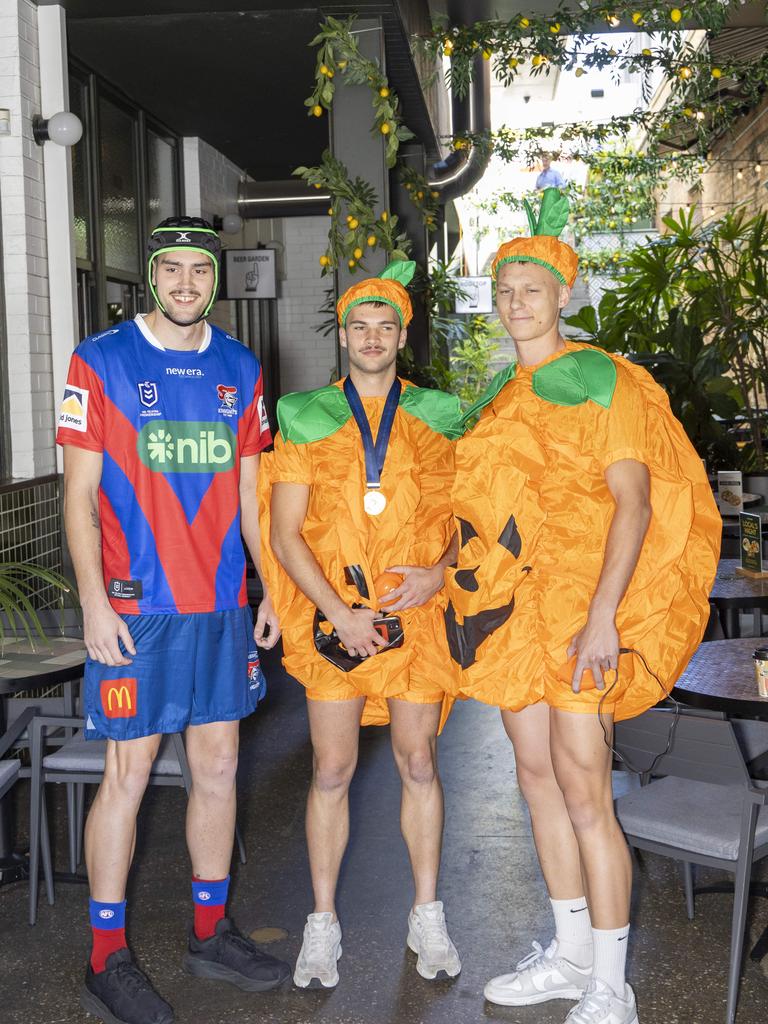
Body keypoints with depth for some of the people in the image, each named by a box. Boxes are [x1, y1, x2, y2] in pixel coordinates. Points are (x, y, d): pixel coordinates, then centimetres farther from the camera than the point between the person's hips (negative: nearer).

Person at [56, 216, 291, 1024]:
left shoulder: (239, 369, 10)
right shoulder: (100, 362, -3)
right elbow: (78, 493, -5)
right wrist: (94, 602, -13)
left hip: (222, 605, 5)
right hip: (135, 608, -5)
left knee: (218, 768, 11)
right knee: (127, 776, 1)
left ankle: (210, 933, 27)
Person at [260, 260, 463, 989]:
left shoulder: (439, 416, 7)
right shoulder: (306, 418, 3)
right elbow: (285, 533, -1)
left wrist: (440, 571, -10)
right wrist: (339, 613, -11)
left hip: (418, 614, 1)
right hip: (333, 618, -1)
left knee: (418, 761, 8)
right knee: (332, 770, 4)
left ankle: (427, 917, 23)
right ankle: (322, 925, 18)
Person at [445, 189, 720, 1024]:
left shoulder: (600, 379, -7)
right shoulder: (499, 395, 15)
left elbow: (632, 499, -15)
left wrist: (602, 614, -24)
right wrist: (444, 574, 9)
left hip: (579, 602, -7)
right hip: (512, 602, 7)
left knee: (582, 788, -7)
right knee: (537, 775, 11)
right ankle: (570, 954, 26)